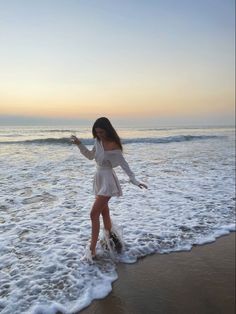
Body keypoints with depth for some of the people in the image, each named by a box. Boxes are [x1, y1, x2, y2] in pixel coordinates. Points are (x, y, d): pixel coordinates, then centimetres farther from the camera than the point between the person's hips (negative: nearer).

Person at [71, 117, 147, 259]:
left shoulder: (113, 145, -19)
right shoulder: (98, 141, 4)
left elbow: (124, 164, -18)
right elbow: (91, 156, 18)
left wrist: (134, 180, -24)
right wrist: (79, 144, 9)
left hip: (107, 180, -8)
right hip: (99, 178, 9)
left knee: (94, 213, -9)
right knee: (104, 212, 17)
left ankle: (92, 249, -1)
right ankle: (112, 238, 33)